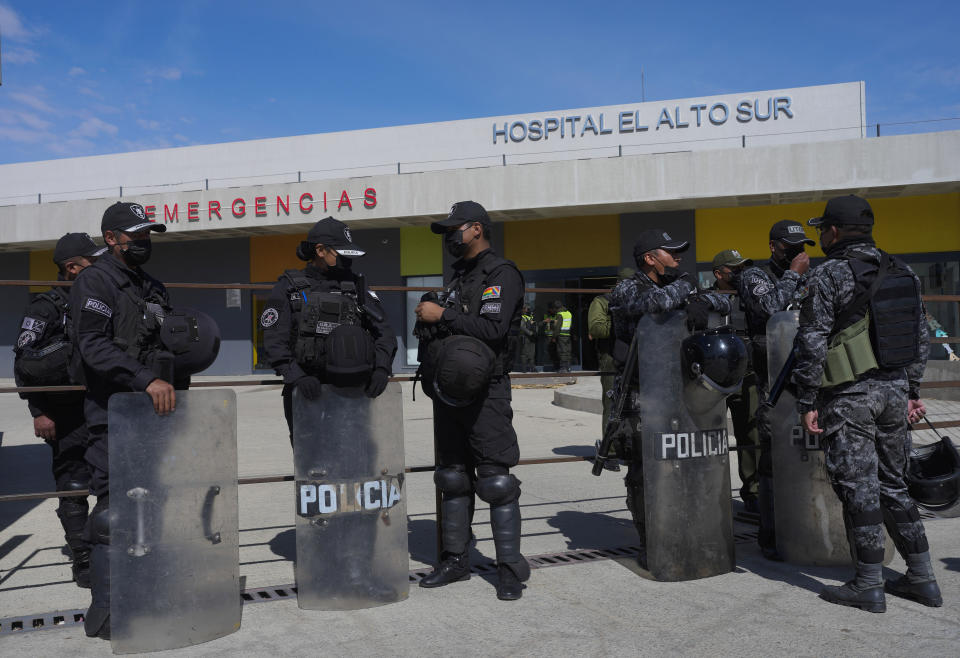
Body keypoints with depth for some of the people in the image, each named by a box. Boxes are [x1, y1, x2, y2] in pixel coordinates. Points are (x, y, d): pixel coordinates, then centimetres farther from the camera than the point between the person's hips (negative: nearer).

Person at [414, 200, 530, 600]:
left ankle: (511, 568, 4)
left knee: (495, 479, -5)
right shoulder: (459, 276, 18)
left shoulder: (501, 274, -8)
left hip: (485, 391, -8)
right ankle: (455, 560, 22)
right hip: (449, 387, 8)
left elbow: (493, 328, -22)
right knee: (452, 477, 12)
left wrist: (443, 315, -16)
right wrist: (430, 320, 7)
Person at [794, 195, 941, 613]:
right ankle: (922, 578, 23)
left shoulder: (829, 276, -11)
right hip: (894, 389, 7)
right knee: (894, 484, 17)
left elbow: (812, 343, -14)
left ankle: (869, 586, 8)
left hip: (850, 394, -7)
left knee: (859, 488, 0)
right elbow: (921, 338, 15)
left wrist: (807, 402, -9)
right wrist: (912, 390, 21)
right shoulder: (902, 273, 11)